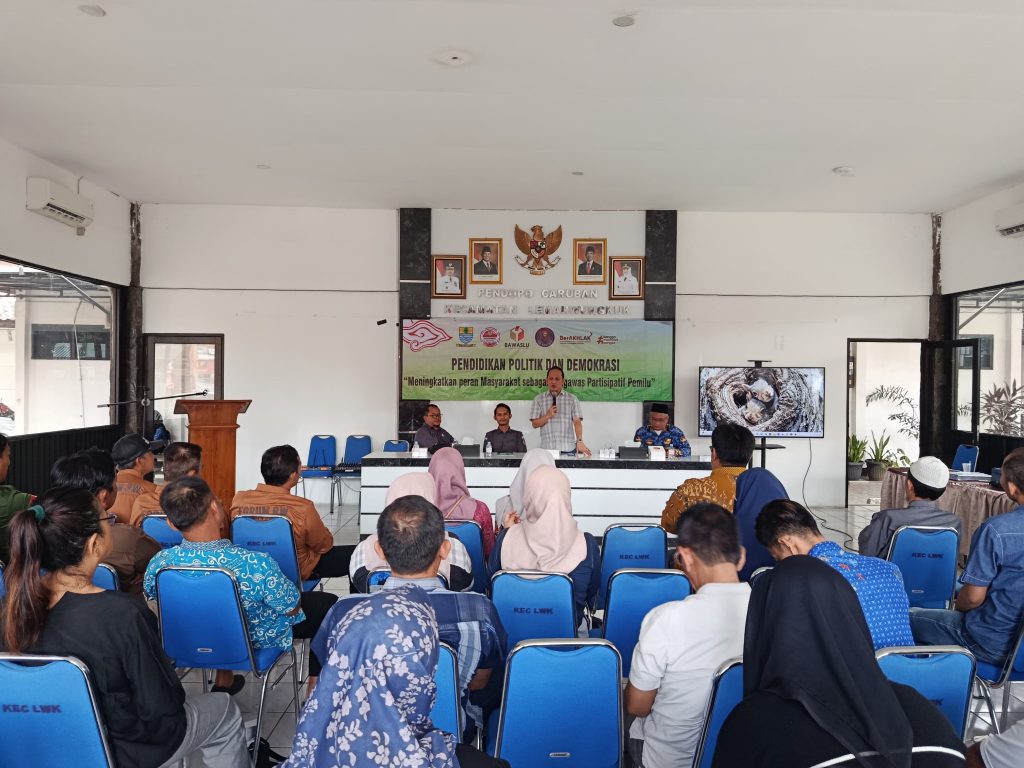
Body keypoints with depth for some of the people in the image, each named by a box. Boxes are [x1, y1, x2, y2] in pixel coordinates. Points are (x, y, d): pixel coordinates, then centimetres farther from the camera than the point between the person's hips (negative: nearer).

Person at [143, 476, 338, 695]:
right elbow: (292, 609, -22)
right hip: (260, 639, -4)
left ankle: (223, 682, 40)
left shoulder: (159, 564, -27)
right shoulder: (256, 565, -41)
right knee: (327, 603, 16)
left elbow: (150, 594, -2)